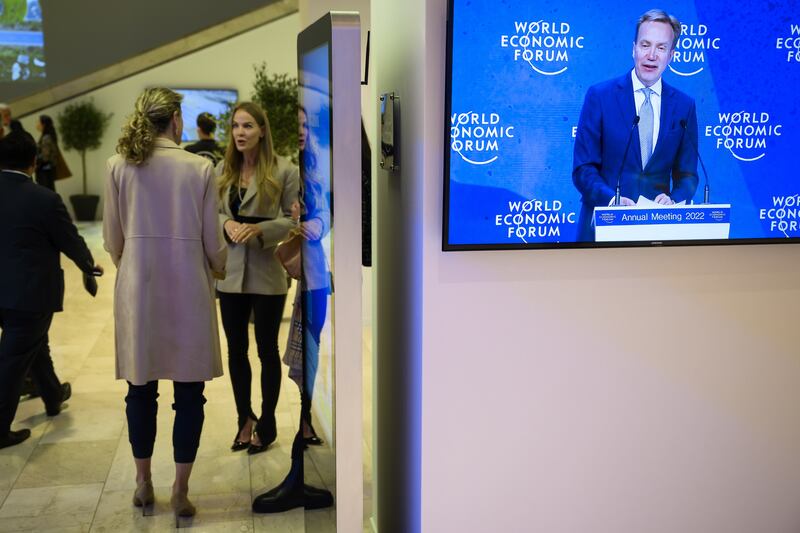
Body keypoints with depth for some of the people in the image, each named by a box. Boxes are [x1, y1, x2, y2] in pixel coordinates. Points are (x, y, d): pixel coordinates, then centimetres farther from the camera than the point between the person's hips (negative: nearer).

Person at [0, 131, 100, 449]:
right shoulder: (45, 200, -19)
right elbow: (71, 241, -8)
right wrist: (90, 265, 11)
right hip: (30, 294, -6)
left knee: (34, 344, 25)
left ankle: (53, 396, 45)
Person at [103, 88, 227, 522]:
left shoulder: (118, 166, 0)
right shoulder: (200, 168, -5)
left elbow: (112, 238, 4)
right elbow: (212, 241, -2)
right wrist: (219, 268, 19)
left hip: (137, 291, 2)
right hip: (188, 290, -2)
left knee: (141, 389, 15)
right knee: (189, 394, 8)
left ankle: (143, 484, 28)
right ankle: (180, 492, 16)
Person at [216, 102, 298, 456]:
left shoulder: (284, 170, -8)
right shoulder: (223, 170, 6)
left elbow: (294, 219, -7)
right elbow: (213, 212, 8)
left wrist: (259, 229, -21)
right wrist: (227, 224, -14)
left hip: (267, 273, -4)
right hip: (231, 271, 4)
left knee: (267, 350, 9)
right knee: (236, 349, 14)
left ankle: (267, 423, 26)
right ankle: (244, 419, 33)